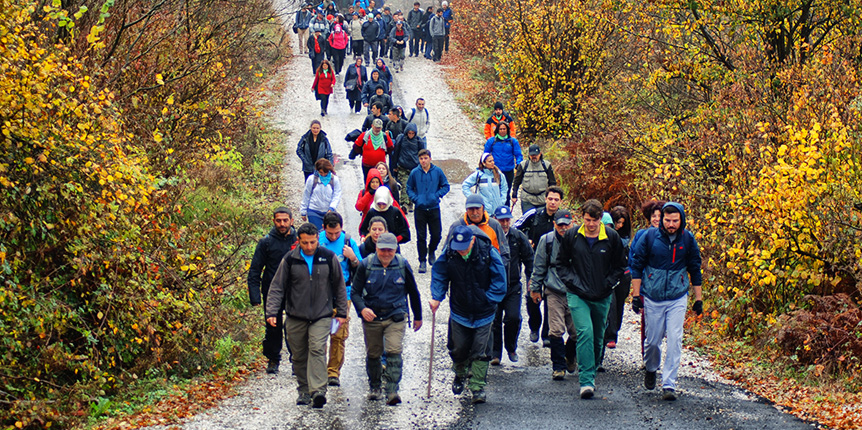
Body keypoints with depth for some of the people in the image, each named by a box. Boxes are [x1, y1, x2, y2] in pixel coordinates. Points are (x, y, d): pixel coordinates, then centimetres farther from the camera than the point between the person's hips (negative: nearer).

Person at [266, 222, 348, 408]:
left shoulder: (329, 258, 0)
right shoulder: (290, 260, -1)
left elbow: (339, 287, 11)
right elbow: (277, 287, 4)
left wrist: (341, 313, 11)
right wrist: (272, 312, -6)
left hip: (322, 316, -2)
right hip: (295, 317, 2)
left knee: (317, 350, -17)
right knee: (299, 356, 7)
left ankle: (318, 391, -24)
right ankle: (304, 391, 21)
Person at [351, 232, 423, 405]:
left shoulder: (403, 265, -2)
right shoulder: (366, 265, -4)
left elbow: (413, 292, 11)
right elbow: (355, 292, -1)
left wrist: (418, 317, 17)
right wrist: (362, 308, -21)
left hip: (396, 317, -1)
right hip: (371, 317, 1)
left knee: (394, 352, -15)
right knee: (373, 354, 10)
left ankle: (392, 391, -17)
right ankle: (375, 388, 30)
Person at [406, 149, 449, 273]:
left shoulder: (437, 171, -1)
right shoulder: (414, 173, -1)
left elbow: (446, 186, 7)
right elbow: (409, 188, 9)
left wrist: (437, 195, -8)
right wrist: (415, 198, -7)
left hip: (434, 208, 0)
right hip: (420, 209, 0)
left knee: (436, 235, 3)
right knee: (421, 236, 0)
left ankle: (431, 252, 34)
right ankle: (422, 261, 10)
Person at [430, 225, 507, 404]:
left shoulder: (488, 253, -17)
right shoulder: (449, 254, -11)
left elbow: (499, 281, -6)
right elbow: (439, 275, 7)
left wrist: (489, 300, -7)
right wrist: (436, 297, -2)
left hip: (483, 313, -2)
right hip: (459, 312, 2)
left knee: (480, 351, -3)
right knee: (458, 349, 13)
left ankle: (478, 387, 5)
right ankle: (460, 374, 42)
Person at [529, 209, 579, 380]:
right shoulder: (546, 240, 2)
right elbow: (539, 267, 11)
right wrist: (535, 288, 11)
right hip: (554, 291, -1)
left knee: (576, 331, 5)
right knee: (556, 331, -7)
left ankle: (570, 357, 33)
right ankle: (558, 366, 3)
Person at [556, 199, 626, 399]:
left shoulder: (612, 237, -2)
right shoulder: (572, 236, -2)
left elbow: (620, 266, 9)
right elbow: (561, 263, 10)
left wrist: (608, 284, -3)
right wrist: (571, 281, -4)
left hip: (602, 296, 2)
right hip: (577, 295, -2)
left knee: (598, 337, 12)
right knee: (585, 332, -17)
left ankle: (589, 371, 33)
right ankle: (586, 381, -20)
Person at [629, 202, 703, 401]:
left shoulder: (688, 239, -1)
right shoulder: (650, 236, -6)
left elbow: (695, 270, 9)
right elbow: (637, 265, 1)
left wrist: (698, 299, 10)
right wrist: (636, 295, -2)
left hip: (677, 298, 0)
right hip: (652, 298, 0)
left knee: (674, 341, -9)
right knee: (653, 340, 7)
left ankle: (669, 384, -5)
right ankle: (651, 369, 38)